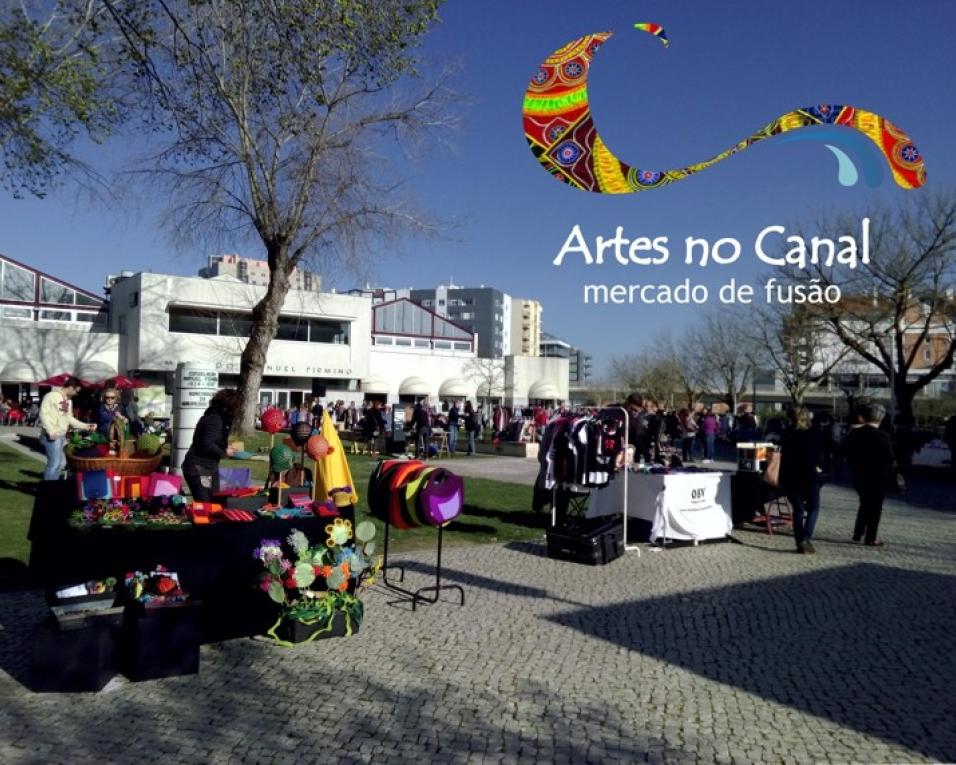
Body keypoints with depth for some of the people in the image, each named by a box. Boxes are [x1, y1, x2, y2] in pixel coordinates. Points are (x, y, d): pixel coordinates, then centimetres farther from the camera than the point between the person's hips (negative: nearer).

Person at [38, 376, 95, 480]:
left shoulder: (68, 400, 17)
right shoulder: (52, 396, -10)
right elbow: (43, 414, -16)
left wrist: (86, 426, 12)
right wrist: (51, 431, -22)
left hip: (62, 436, 9)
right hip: (52, 436, -9)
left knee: (61, 463, 12)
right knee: (54, 463, -8)